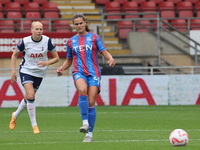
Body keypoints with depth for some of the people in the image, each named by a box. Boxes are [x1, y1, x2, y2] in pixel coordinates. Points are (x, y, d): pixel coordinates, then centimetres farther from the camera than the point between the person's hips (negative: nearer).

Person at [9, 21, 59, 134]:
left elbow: (56, 58, -5)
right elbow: (14, 55, 2)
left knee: (28, 98, 12)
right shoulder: (25, 41, -14)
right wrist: (13, 71, -3)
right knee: (30, 96, -20)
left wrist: (46, 63, -23)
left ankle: (15, 115, 41)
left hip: (39, 73, 2)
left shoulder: (47, 41, -12)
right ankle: (34, 125, -10)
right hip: (26, 70, -2)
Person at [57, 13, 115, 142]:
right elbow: (69, 60, 23)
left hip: (94, 73, -1)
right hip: (79, 72, 1)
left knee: (91, 103, -9)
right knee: (82, 90, -33)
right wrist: (62, 68, 3)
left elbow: (105, 52, 1)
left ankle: (89, 134, -1)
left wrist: (110, 59, -21)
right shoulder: (71, 41, 15)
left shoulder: (94, 37, 7)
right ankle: (85, 123, -33)